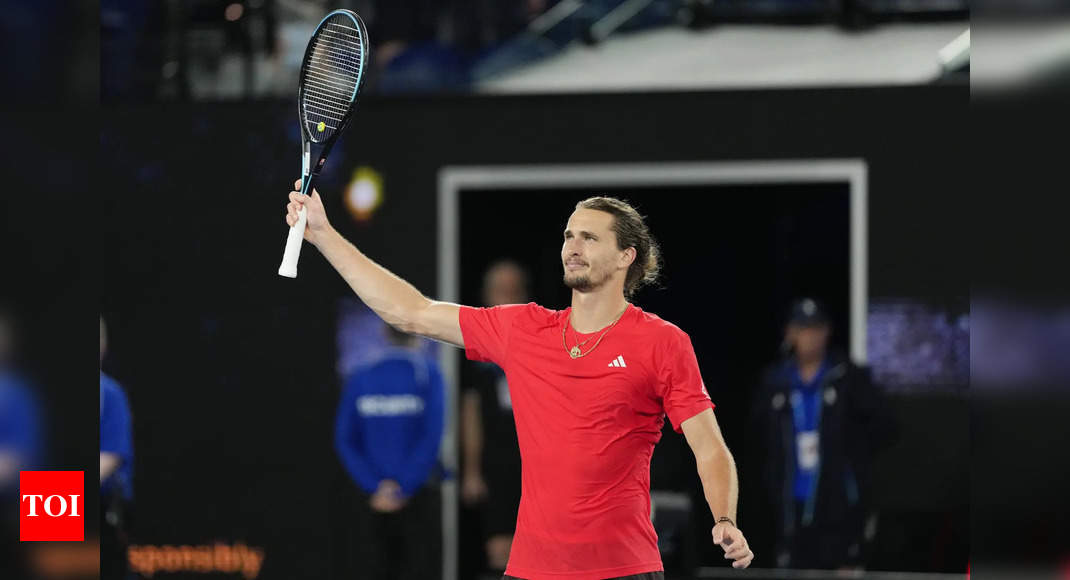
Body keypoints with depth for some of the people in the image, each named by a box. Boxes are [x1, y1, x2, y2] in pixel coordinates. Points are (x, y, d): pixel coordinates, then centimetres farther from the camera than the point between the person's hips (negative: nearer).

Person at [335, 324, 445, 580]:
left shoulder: (360, 378, 5)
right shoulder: (427, 373, -5)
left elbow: (345, 440, 0)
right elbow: (432, 436, -13)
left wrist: (376, 487, -6)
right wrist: (403, 489, -11)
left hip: (374, 499, 3)